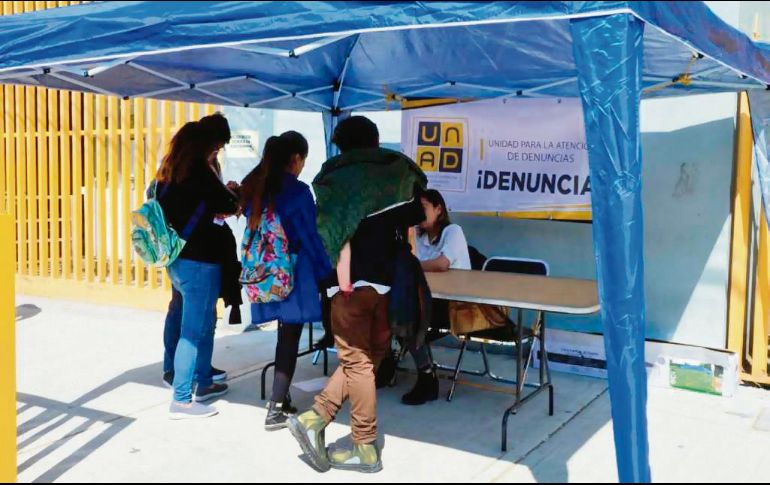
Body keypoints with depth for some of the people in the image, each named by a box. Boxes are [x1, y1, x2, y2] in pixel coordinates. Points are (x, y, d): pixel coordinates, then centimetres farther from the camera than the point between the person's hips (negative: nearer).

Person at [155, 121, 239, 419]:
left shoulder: (167, 173, 10)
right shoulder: (198, 170, -13)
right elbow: (228, 205, -8)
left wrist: (213, 207, 14)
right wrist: (235, 197, 13)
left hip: (176, 259, 9)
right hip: (198, 261, -9)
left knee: (204, 324, 20)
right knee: (194, 330, -3)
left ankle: (203, 384, 31)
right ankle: (181, 401, 2)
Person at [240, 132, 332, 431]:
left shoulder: (252, 187, 4)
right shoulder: (298, 191, -14)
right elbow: (311, 237, -9)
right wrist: (325, 272, 2)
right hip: (291, 274, -6)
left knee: (285, 335, 18)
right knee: (289, 338, 3)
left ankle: (281, 399, 25)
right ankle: (276, 409, 5)